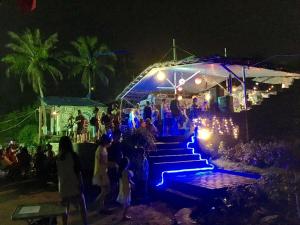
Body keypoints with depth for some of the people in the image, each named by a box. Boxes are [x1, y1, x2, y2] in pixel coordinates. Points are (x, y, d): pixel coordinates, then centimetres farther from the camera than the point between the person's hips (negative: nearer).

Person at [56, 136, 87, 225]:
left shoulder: (58, 157, -2)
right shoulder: (73, 155, -13)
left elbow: (58, 173, 5)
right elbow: (78, 172, -12)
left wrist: (60, 185, 15)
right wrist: (81, 185, -4)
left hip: (63, 186, 4)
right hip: (74, 185, -4)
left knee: (65, 208, 15)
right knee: (82, 207, 9)